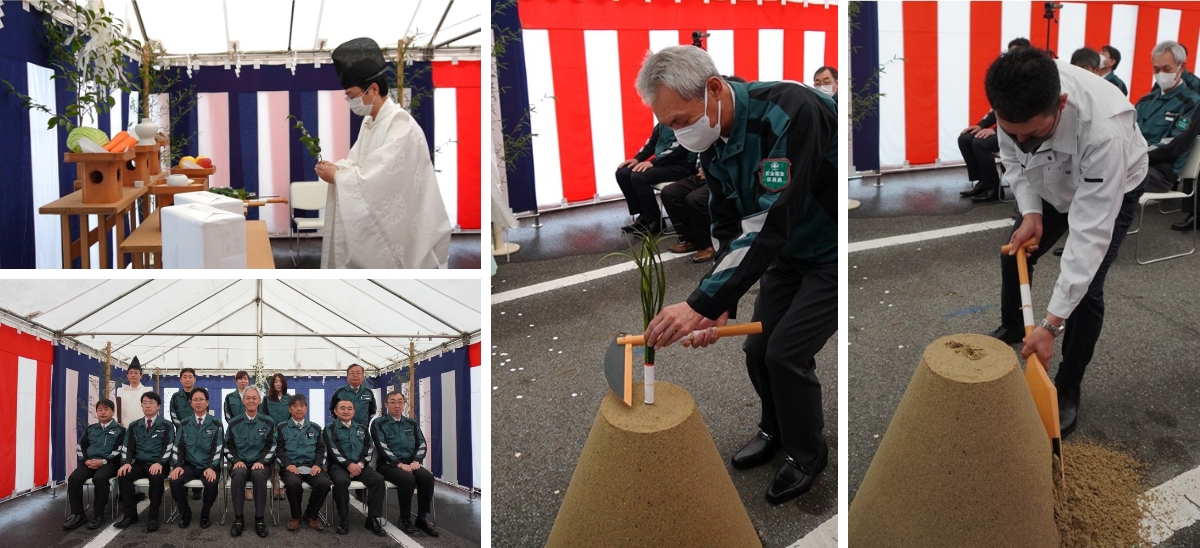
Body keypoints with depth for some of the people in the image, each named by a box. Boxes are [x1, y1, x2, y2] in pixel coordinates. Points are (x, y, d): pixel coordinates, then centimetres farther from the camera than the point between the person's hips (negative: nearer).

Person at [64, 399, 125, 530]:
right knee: (73, 478, -25)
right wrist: (86, 460, -5)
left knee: (99, 478, -36)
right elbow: (80, 446, 15)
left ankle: (98, 515, -25)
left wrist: (103, 461, -17)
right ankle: (78, 514, -16)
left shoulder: (120, 430, 7)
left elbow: (120, 450, -4)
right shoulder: (90, 429, 21)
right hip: (89, 462, 4)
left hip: (108, 463, -4)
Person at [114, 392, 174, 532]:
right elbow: (127, 447, 8)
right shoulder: (134, 426, 17)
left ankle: (153, 517, -27)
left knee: (156, 477, -36)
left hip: (158, 464, -4)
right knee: (123, 476, -27)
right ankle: (130, 515, -18)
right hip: (139, 464, 4)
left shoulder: (167, 425, 6)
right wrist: (126, 462, -14)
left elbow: (168, 447, -6)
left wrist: (159, 463, -25)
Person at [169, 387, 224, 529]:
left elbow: (218, 449, -6)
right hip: (189, 465, 2)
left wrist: (211, 468, -22)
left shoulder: (216, 424, 3)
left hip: (208, 466, -2)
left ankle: (205, 514, -6)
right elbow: (178, 447, 5)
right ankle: (184, 512, -2)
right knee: (174, 480, -28)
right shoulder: (184, 423, 11)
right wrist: (177, 466, -13)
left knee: (211, 483, -34)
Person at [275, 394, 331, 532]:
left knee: (325, 483, -29)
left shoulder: (315, 428, 19)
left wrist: (318, 464, -4)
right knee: (293, 483, -37)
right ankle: (295, 516, -9)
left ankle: (312, 515, -3)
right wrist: (287, 464, -13)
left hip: (311, 466, 2)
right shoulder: (282, 428, 13)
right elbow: (278, 449, 5)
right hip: (291, 466, -2)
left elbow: (320, 449, 15)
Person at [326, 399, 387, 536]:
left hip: (359, 465, 3)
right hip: (339, 465, -3)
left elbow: (368, 449, 10)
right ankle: (344, 519, -23)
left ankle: (373, 519, -19)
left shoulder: (362, 428, 21)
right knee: (341, 481, -38)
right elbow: (334, 451, -6)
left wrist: (360, 464, -10)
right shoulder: (330, 429, 9)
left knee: (378, 479, -26)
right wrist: (348, 465, -20)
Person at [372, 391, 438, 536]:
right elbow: (382, 448, -10)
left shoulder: (412, 424, 15)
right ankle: (404, 519, -17)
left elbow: (421, 445, 8)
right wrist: (400, 464, -21)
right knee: (408, 479, -35)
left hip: (410, 463, 4)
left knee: (427, 477, -28)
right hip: (389, 464, -4)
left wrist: (416, 461, -11)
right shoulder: (378, 424, 1)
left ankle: (422, 518, -16)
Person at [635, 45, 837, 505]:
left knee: (786, 353, -10)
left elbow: (769, 224, -40)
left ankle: (808, 454, 16)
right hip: (789, 251, 7)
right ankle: (775, 429, 36)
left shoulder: (789, 111, -34)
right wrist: (720, 305, -13)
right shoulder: (711, 145, -7)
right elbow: (730, 230, -1)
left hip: (834, 252, -7)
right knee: (758, 350, 7)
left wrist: (703, 303, -41)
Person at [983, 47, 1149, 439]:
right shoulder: (1017, 102, -33)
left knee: (1085, 290, -14)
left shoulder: (1104, 130, -48)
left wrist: (1052, 324, -44)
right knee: (1014, 254, 13)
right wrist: (1030, 211, -24)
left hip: (1113, 190, -5)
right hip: (1053, 184, 5)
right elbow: (1012, 156, -9)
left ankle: (1068, 389, 8)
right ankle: (1011, 329, 44)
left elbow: (1091, 232, -45)